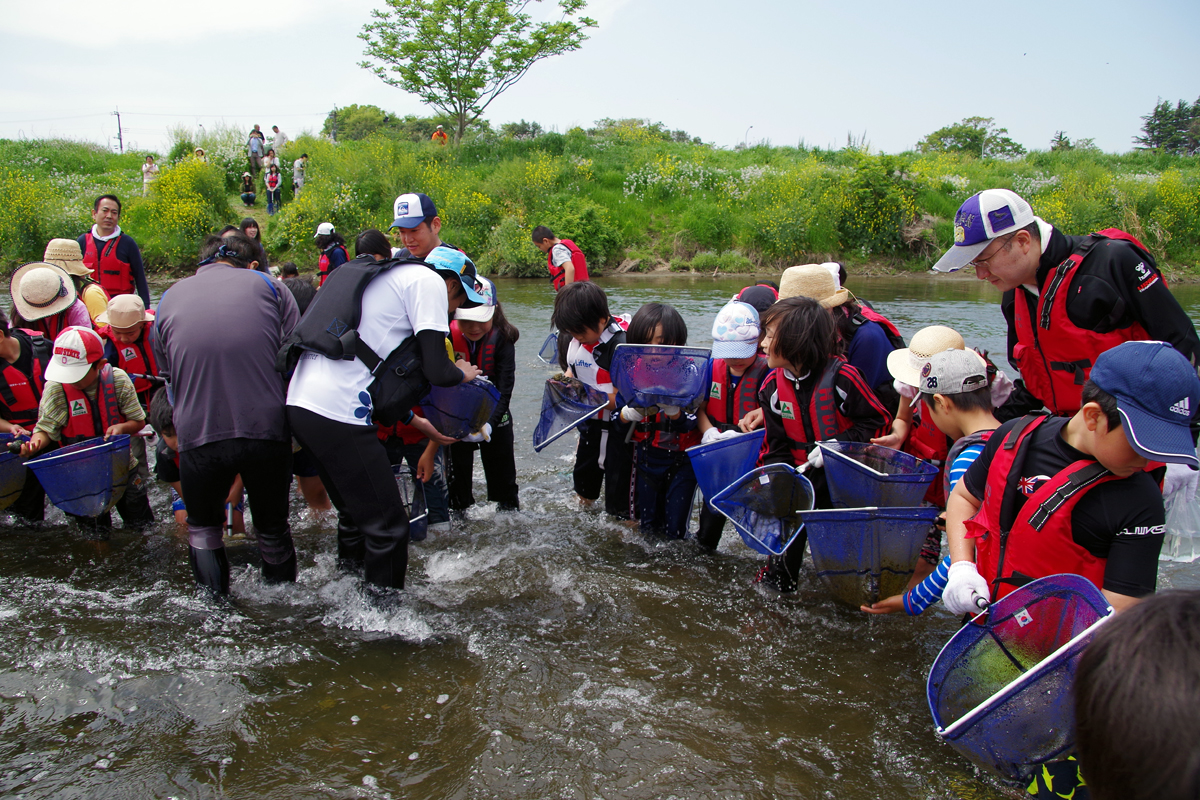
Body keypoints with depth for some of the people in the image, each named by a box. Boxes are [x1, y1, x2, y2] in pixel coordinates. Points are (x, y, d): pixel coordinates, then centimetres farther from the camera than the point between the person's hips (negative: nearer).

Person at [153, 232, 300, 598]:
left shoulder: (168, 299, 13)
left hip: (198, 435, 1)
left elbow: (167, 375, 19)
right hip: (267, 428, 0)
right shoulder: (267, 285, 7)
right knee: (272, 525, 21)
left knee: (202, 524, 26)